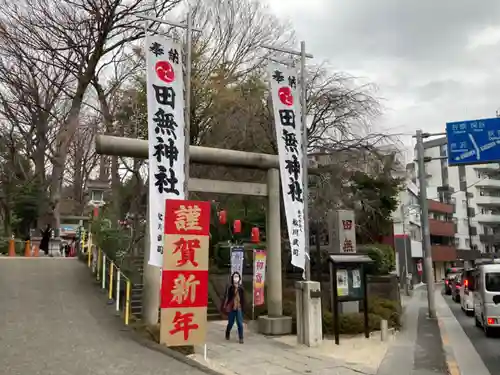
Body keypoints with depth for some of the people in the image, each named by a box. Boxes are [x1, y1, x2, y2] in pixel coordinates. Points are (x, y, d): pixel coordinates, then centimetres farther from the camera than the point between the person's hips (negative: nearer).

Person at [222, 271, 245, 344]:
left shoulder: (241, 288, 2)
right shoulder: (229, 287, -5)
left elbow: (243, 298, 7)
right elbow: (226, 297, -6)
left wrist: (243, 307, 6)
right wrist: (225, 306, -10)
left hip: (239, 308, 1)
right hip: (231, 308, -1)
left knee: (240, 323, -4)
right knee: (230, 323, 11)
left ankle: (241, 338, 5)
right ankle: (227, 334, 37)